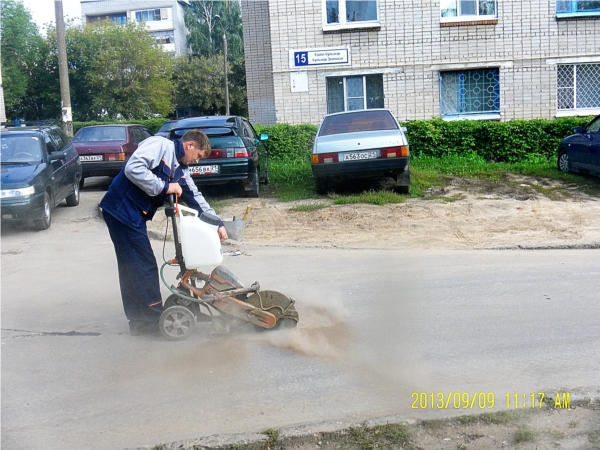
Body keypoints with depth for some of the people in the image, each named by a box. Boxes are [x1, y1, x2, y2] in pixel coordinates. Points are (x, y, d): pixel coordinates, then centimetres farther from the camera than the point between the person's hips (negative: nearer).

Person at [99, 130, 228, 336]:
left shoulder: (180, 170, 15)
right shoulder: (160, 145, -12)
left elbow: (195, 197, 19)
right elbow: (133, 168, -24)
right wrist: (165, 187, -18)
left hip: (134, 216, 10)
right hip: (122, 209, -10)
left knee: (132, 267, 13)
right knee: (145, 266, -5)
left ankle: (139, 321, 21)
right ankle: (155, 320, 3)